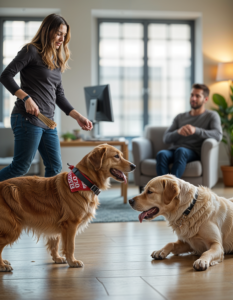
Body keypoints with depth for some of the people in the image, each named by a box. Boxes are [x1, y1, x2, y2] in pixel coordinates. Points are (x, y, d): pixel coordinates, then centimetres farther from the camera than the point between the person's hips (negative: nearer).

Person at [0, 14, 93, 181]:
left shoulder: (56, 60, 19)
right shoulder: (31, 51, -4)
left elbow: (59, 95, 20)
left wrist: (78, 117, 11)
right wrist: (26, 98, -21)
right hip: (28, 119, -8)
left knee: (55, 167, 4)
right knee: (21, 167, -6)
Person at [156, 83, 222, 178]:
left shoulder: (212, 116, 13)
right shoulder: (180, 117, 24)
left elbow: (218, 135, -8)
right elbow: (166, 139, 12)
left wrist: (195, 130, -24)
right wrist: (178, 132, -12)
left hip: (193, 153, -3)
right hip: (173, 150, 3)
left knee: (180, 151, -39)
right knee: (161, 154, -33)